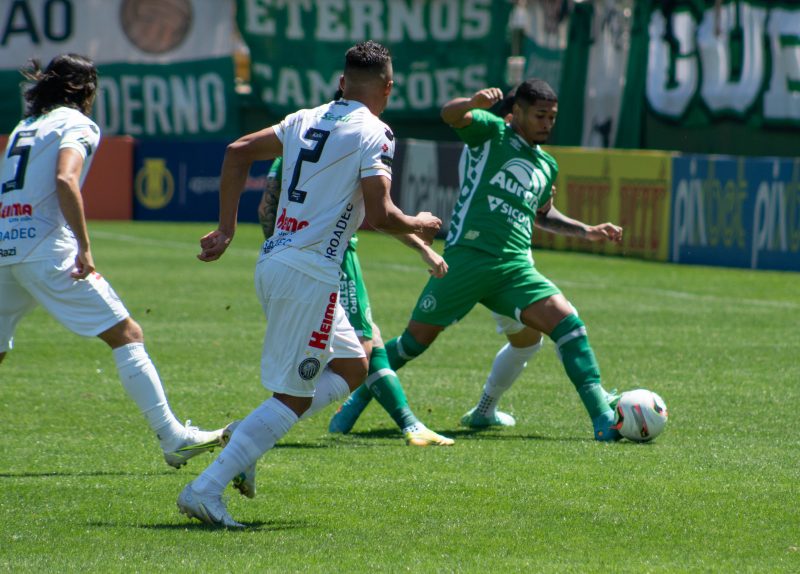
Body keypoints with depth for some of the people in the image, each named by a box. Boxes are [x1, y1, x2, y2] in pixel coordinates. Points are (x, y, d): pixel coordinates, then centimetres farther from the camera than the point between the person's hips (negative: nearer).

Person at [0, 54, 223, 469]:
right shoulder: (75, 124, 2)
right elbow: (65, 180, -16)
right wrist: (83, 247, -19)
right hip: (45, 246, -7)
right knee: (126, 334, -3)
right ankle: (171, 437, -8)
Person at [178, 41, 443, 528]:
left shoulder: (306, 120, 14)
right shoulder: (373, 134, -8)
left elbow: (238, 151, 14)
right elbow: (380, 216, -16)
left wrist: (226, 229, 16)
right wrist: (419, 225, 5)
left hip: (274, 263, 9)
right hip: (309, 272, -9)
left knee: (352, 368, 20)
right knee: (294, 394, -4)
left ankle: (247, 437, 10)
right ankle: (206, 490, -11)